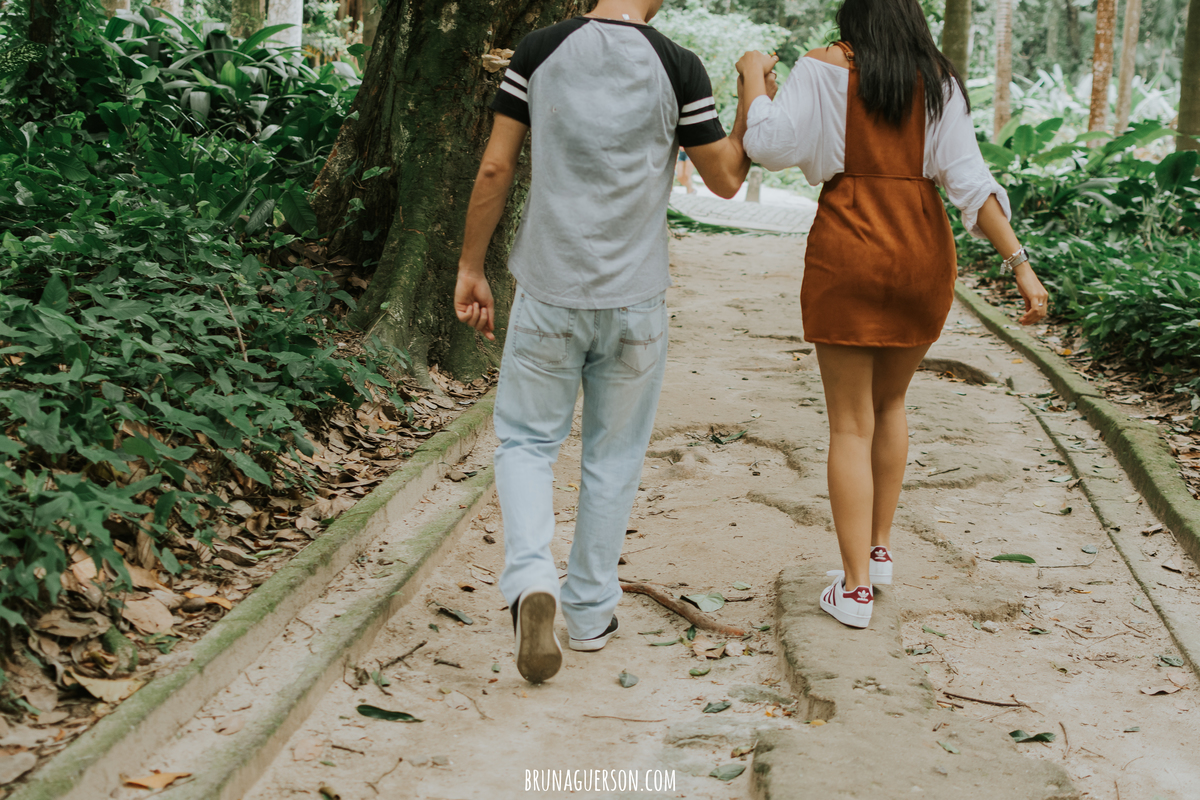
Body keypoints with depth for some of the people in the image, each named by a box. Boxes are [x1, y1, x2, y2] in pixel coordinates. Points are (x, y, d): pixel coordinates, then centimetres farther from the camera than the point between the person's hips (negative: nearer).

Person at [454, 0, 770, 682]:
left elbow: (496, 169, -2)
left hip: (548, 293, 0)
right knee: (614, 457, 14)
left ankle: (531, 576, -10)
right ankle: (591, 612, 23)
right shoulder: (678, 68, -6)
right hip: (635, 299, 0)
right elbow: (727, 179, 3)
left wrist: (471, 267, 7)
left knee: (527, 441, 13)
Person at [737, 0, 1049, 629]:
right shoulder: (939, 78, 4)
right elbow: (969, 180, -5)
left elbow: (770, 146, -11)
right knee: (890, 402, 24)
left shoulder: (825, 67, -4)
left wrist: (753, 76, 5)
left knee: (851, 424, 3)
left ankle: (855, 589, 2)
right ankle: (879, 550, 31)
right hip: (923, 255, 3)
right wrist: (1019, 262, -8)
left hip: (847, 253, -3)